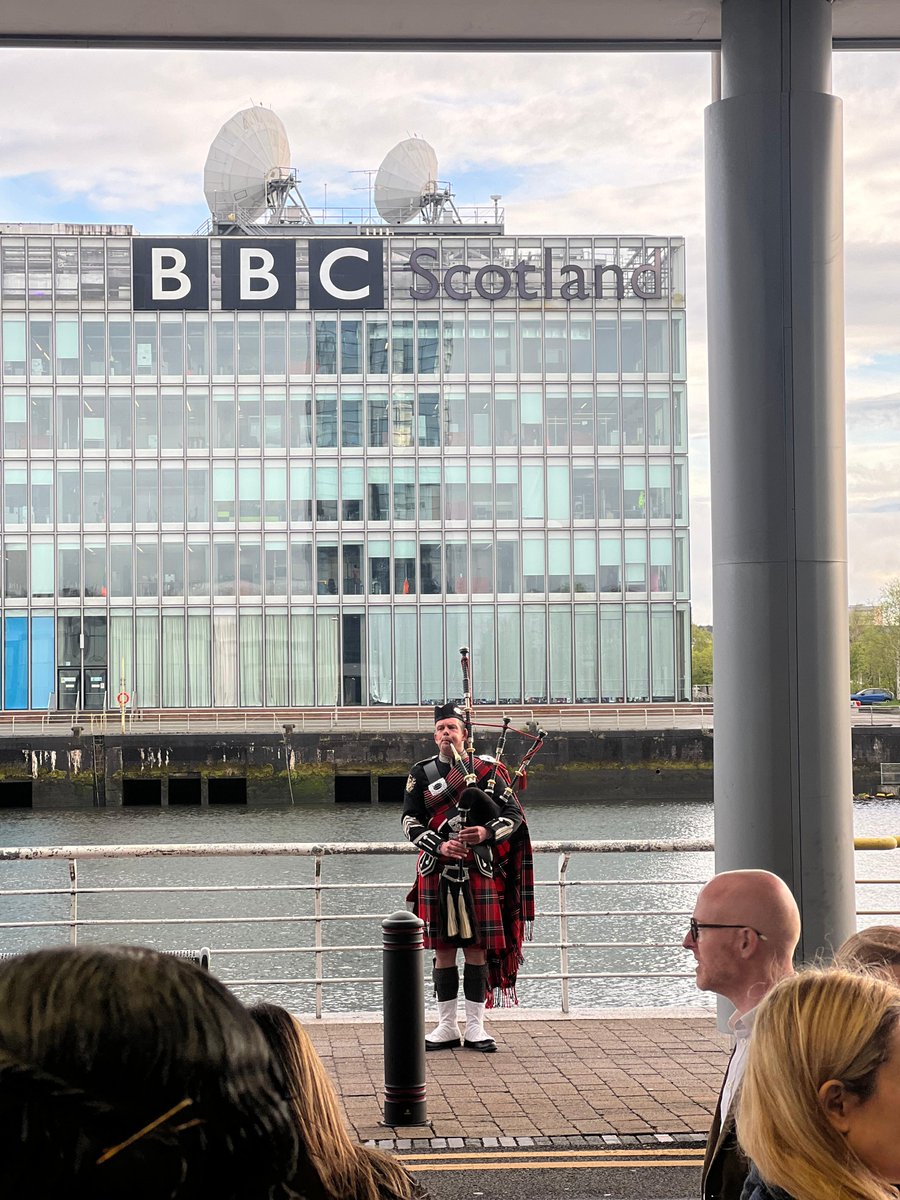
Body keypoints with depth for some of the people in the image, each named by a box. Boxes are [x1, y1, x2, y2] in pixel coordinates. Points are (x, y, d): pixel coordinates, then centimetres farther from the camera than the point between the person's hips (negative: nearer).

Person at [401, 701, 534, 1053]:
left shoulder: (486, 769, 4)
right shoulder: (421, 773, 6)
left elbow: (514, 815, 2)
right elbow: (410, 822, 1)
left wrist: (486, 832, -17)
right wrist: (439, 846, -15)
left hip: (478, 870, -1)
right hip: (436, 871, 1)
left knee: (476, 947, 1)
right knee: (443, 949, 4)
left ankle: (475, 1027, 8)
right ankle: (447, 1027, 12)